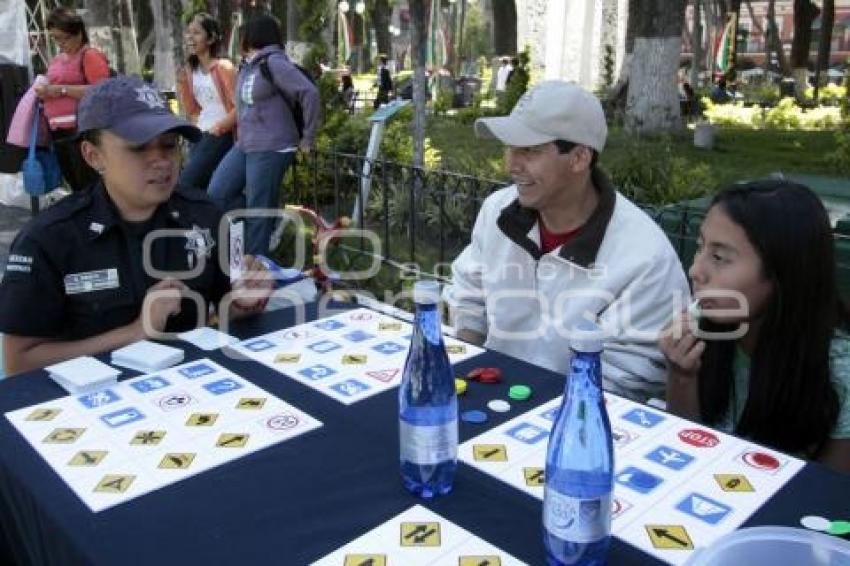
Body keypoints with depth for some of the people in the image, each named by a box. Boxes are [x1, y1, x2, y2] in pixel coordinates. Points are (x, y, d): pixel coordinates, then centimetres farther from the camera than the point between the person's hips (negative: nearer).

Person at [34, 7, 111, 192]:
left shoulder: (90, 55, -6)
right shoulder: (56, 60, 20)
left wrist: (62, 89, -17)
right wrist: (44, 90, 10)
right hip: (58, 131, 8)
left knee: (90, 187, -9)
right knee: (75, 186, 13)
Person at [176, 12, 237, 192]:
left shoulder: (223, 67, -11)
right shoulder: (191, 69, 10)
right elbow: (192, 111, 13)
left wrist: (218, 128, -12)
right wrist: (183, 85, -1)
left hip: (221, 136, -7)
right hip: (200, 136, 7)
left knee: (186, 184, -13)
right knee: (200, 187, 7)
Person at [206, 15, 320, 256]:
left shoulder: (274, 62, -14)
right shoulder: (249, 66, 13)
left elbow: (310, 94, -21)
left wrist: (308, 138, -15)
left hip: (271, 148, -9)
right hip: (244, 146, 9)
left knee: (258, 210, -3)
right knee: (217, 194, 7)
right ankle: (272, 214, 20)